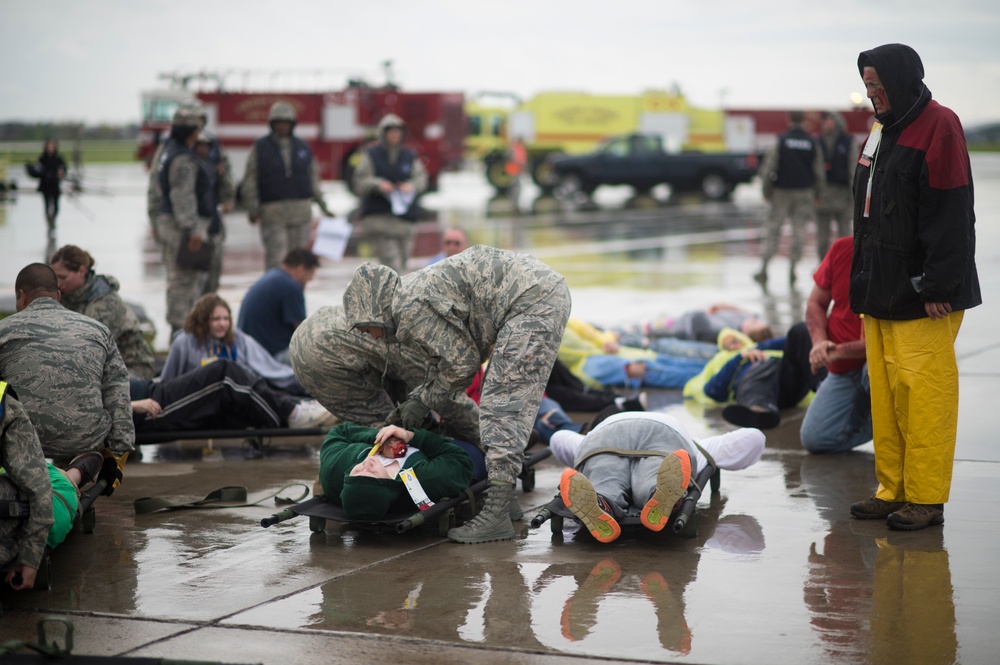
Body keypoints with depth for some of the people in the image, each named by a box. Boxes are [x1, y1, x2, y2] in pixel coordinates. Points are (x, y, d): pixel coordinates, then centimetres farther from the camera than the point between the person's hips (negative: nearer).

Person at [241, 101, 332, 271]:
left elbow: (313, 179, 18)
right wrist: (252, 210, -8)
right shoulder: (260, 147, 4)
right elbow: (250, 182, 1)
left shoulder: (303, 147, 13)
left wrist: (323, 206, 14)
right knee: (275, 258, -12)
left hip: (300, 211, 3)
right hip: (272, 211, -3)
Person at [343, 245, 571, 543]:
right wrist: (415, 398, 15)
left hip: (533, 300, -11)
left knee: (502, 404, -13)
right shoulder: (415, 292, 19)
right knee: (506, 401, 18)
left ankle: (497, 514, -18)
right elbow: (445, 363, 26)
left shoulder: (409, 308, -13)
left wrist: (424, 400, 2)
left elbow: (463, 362, -10)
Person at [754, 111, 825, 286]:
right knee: (799, 231, 8)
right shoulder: (812, 143, 1)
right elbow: (819, 172, 4)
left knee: (773, 229, 4)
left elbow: (768, 167, -9)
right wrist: (817, 193, 15)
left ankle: (764, 269, -1)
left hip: (782, 192, -2)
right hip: (804, 193, 2)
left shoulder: (781, 141, -6)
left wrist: (767, 189, 2)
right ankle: (792, 270, 5)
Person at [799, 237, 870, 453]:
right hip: (843, 369, 5)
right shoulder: (842, 249, -5)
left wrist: (839, 352, -28)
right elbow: (815, 303, 5)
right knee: (814, 439, -3)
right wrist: (819, 342, -14)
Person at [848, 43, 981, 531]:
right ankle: (893, 491, 19)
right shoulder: (880, 132, 16)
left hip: (922, 297, -9)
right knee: (885, 394, 11)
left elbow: (949, 216, -18)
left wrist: (938, 288, -20)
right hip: (883, 292, 9)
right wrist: (863, 283, 20)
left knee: (923, 393, -5)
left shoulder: (938, 128, -12)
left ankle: (926, 499, 2)